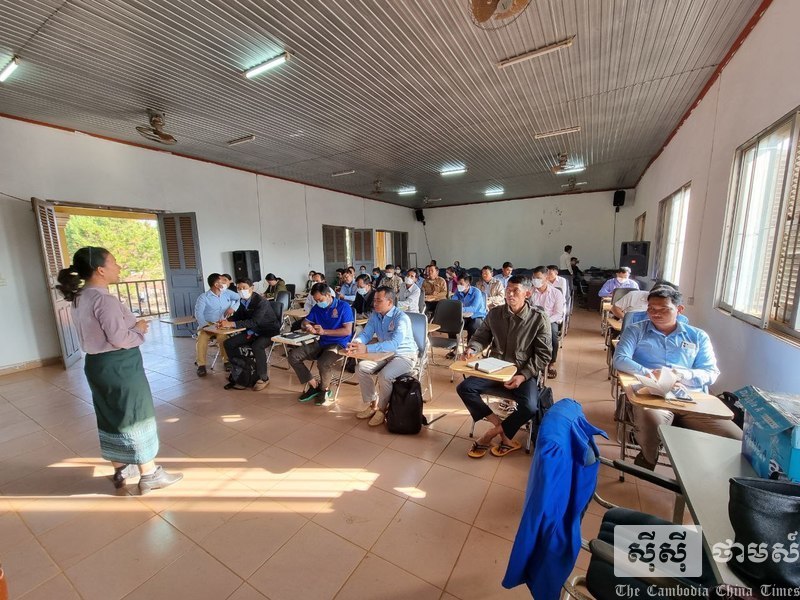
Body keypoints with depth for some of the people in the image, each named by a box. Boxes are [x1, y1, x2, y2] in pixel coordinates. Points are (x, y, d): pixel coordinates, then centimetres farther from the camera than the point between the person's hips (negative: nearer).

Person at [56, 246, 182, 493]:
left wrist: (132, 325, 7)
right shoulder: (104, 299, -22)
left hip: (96, 363, 10)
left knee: (111, 417, 20)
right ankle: (150, 475, 15)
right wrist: (139, 329, -8)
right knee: (135, 417, 2)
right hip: (119, 366, -9)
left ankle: (121, 469, 36)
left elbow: (100, 332, 13)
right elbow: (119, 338, -25)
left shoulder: (79, 297, 8)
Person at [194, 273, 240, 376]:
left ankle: (227, 360, -14)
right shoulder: (203, 297, -4)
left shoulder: (227, 293, 7)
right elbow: (198, 313, -14)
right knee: (202, 339, -29)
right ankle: (201, 364, -13)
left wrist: (233, 307, -11)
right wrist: (205, 325, -29)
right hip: (208, 324, -1)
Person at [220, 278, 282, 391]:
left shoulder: (261, 301, -24)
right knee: (229, 343, 0)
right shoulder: (242, 301, -2)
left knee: (257, 346, -35)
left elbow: (254, 322, -33)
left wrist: (231, 324, -37)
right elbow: (238, 315, 13)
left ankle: (264, 378, -18)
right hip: (253, 330, 8)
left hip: (269, 331, -8)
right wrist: (227, 320, -10)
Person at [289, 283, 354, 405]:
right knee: (293, 356, -8)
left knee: (323, 363, -35)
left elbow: (347, 331, -15)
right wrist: (308, 326, -12)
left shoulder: (344, 306, -9)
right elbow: (305, 322, 15)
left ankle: (325, 389, -2)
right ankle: (314, 385, 1)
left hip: (338, 344, -7)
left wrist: (324, 331, -19)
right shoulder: (317, 307, 9)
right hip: (321, 343, 7)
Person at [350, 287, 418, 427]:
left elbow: (394, 343, -37)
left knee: (384, 375, -29)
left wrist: (367, 349, -45)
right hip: (386, 353, 7)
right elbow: (365, 334, -3)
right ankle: (372, 404, 7)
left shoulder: (401, 318, -25)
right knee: (362, 367, -10)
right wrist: (356, 343, -28)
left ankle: (381, 410, -2)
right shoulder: (375, 315, -2)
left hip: (405, 356, -7)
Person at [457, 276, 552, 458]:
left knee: (529, 407, -30)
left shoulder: (539, 319, -8)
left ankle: (490, 434, -3)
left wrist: (523, 375, -18)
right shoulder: (494, 313, -1)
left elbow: (543, 355, -6)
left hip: (524, 373, -2)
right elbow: (481, 336, 11)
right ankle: (505, 436, -10)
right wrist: (472, 348, -13)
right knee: (464, 388, -18)